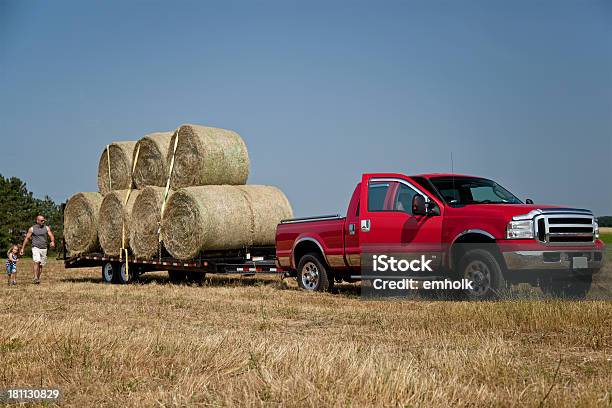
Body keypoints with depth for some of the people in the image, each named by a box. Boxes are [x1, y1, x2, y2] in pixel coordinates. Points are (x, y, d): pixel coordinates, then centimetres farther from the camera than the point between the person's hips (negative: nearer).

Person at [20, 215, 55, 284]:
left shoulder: (46, 228, 8)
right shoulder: (32, 229, 2)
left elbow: (51, 236, 2)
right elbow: (27, 238, 6)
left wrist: (52, 241, -21)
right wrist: (22, 248, 4)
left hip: (44, 249, 3)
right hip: (36, 248, -3)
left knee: (41, 265, 5)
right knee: (37, 262, -21)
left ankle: (38, 278, 16)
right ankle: (35, 278, -26)